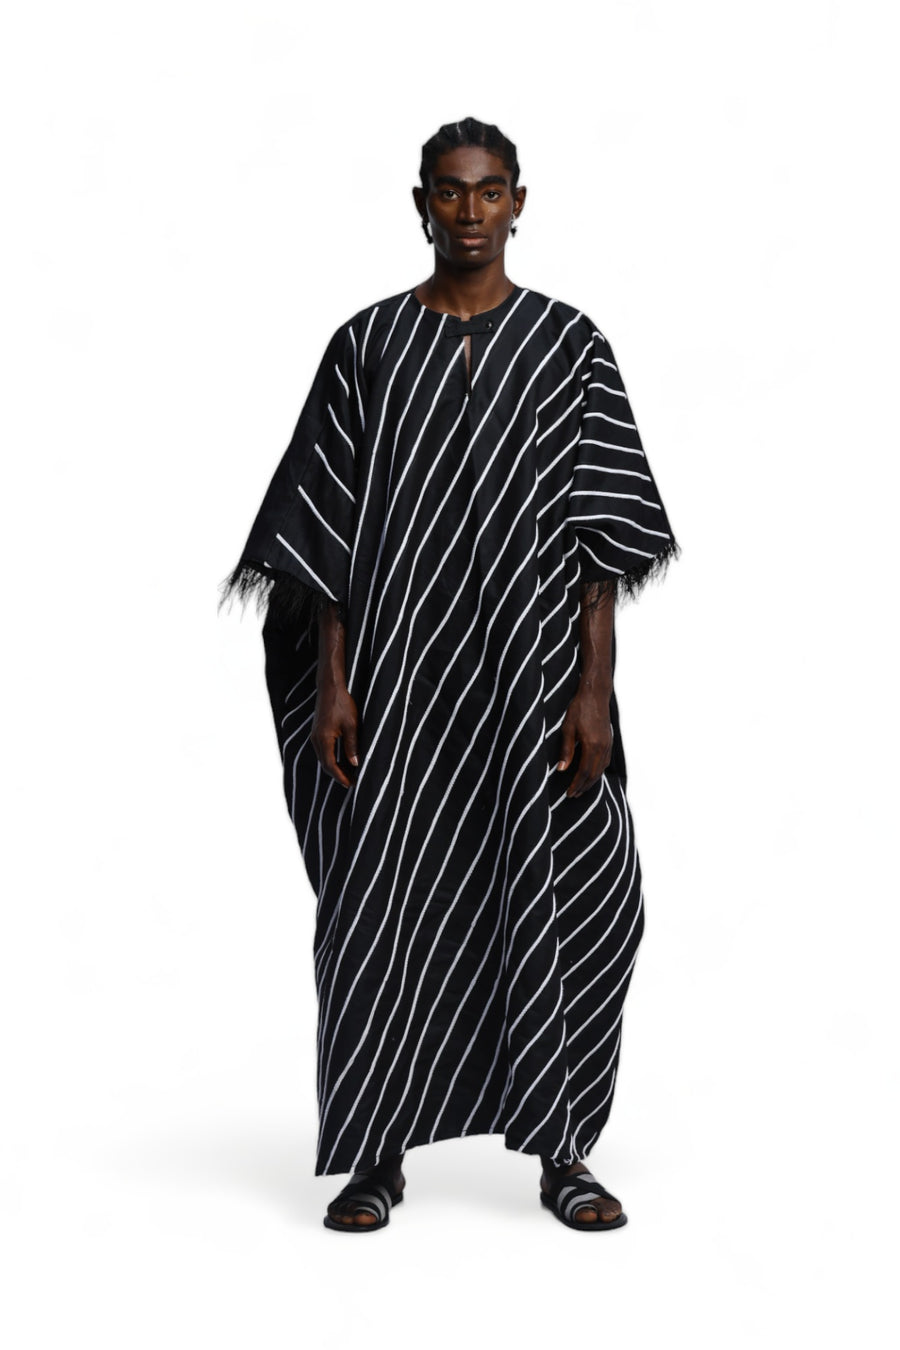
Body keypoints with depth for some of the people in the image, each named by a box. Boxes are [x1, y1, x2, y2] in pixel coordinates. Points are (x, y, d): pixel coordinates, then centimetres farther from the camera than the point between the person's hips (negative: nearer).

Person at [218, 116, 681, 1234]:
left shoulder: (568, 344, 4)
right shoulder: (367, 345, 5)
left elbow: (600, 526, 0)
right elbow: (330, 525, 3)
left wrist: (594, 688, -7)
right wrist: (333, 683, -5)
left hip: (534, 669, 0)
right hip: (400, 669, 0)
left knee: (567, 897, -2)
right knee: (385, 899, 2)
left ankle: (561, 1154, 13)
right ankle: (377, 1158, 15)